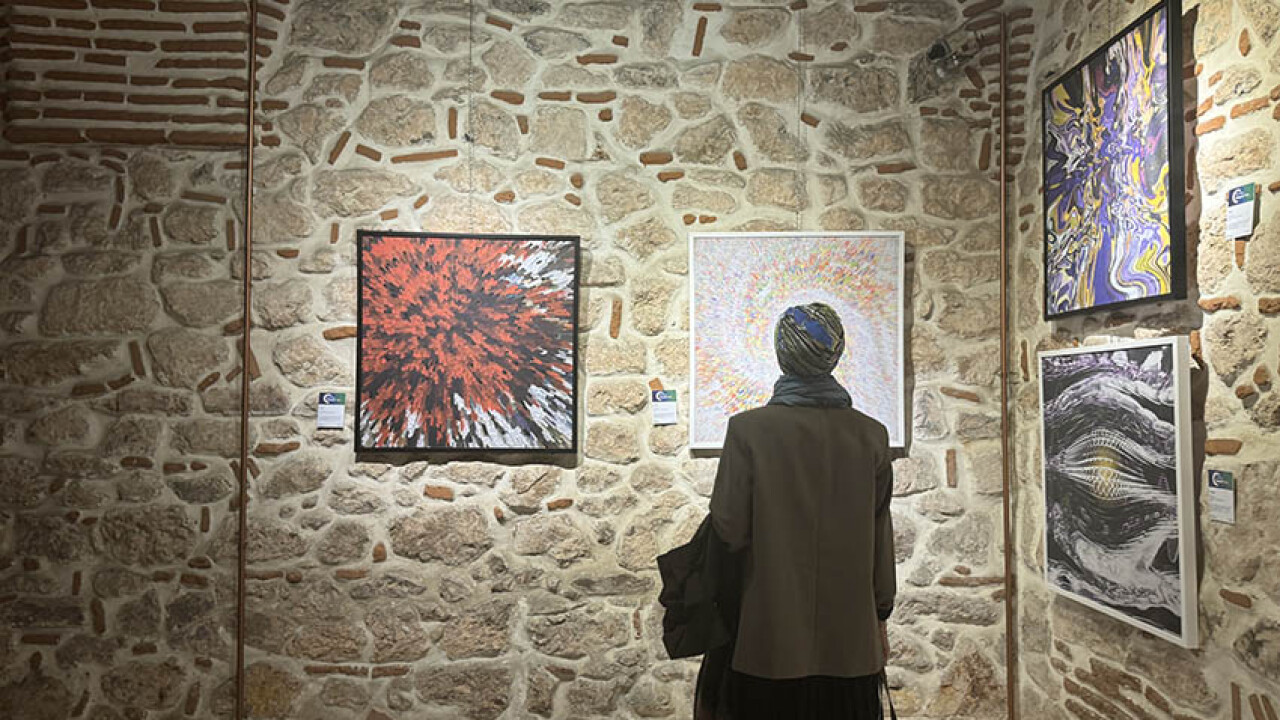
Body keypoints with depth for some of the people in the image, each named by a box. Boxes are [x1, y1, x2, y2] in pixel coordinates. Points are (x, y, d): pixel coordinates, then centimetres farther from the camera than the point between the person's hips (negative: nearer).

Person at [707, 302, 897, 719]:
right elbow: (880, 536, 3)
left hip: (772, 643, -2)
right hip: (849, 644, 2)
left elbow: (729, 530, -10)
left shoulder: (749, 429, -11)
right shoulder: (871, 435, -2)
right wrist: (880, 618, 13)